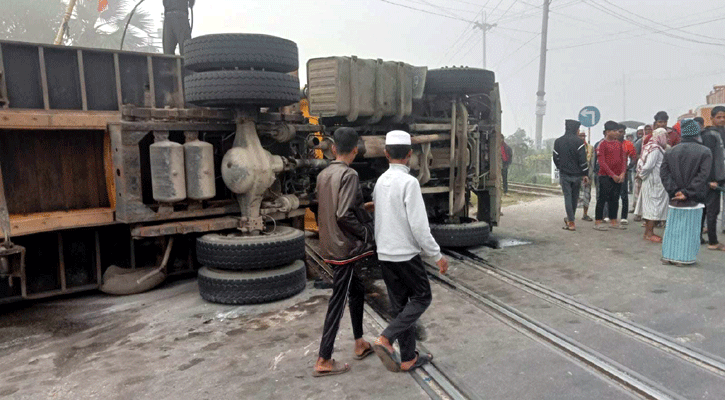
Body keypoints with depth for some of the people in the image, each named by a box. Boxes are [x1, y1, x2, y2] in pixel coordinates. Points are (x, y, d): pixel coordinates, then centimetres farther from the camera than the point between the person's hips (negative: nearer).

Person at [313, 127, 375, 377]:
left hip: (329, 247, 8)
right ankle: (323, 361, 8)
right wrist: (367, 234, -11)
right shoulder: (349, 175, -16)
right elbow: (343, 215, -25)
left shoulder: (323, 175, 9)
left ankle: (360, 344, 32)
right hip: (344, 248, -8)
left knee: (356, 290, 21)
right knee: (338, 300, 0)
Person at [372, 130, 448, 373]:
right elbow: (419, 225, -19)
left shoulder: (381, 181, 6)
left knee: (399, 304, 13)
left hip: (384, 254, 7)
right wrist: (437, 255, -11)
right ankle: (386, 339, -5)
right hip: (405, 253, -7)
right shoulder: (409, 182, -16)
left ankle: (408, 359, 21)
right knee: (422, 297, 9)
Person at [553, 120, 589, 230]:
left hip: (564, 174, 1)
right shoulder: (579, 142, -8)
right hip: (576, 174, -1)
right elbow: (583, 160, -10)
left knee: (567, 197, 2)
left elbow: (556, 158, 6)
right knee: (575, 197, 14)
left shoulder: (558, 141, 2)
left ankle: (571, 222, -2)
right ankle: (570, 219, 27)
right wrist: (585, 174, -3)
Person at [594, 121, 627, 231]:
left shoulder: (619, 144, 13)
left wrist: (622, 173, -4)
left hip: (618, 177, 6)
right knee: (602, 199, -4)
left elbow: (623, 159, 11)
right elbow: (602, 162, -12)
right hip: (605, 176, -6)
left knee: (615, 199, 10)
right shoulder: (602, 144, -7)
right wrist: (612, 175, -15)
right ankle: (598, 222, 1)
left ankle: (613, 221, 18)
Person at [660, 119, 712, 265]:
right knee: (690, 228, 5)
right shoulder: (705, 152, -6)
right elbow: (702, 176, -14)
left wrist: (674, 191, -7)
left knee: (673, 227, 10)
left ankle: (669, 256, 13)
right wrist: (687, 193, -13)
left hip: (674, 199, 3)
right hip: (693, 199, -3)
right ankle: (684, 257, 8)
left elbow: (664, 173, -4)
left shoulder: (670, 151, 4)